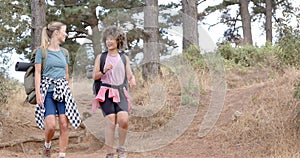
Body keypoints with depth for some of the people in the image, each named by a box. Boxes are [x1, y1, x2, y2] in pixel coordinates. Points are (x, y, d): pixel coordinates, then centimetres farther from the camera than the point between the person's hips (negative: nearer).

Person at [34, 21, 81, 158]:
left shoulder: (64, 52, 14)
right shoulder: (42, 51, 0)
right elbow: (37, 73, -4)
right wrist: (38, 93, -11)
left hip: (62, 91, 4)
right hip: (47, 91, -4)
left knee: (64, 125, -4)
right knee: (51, 125, -14)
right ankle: (47, 146, 16)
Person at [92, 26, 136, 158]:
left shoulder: (124, 58, 12)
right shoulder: (101, 57, 7)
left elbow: (129, 75, 11)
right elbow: (94, 76, 5)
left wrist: (132, 80, -12)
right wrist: (104, 71, -13)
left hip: (121, 92, 1)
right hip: (106, 92, -1)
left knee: (123, 120, -17)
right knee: (111, 122, -13)